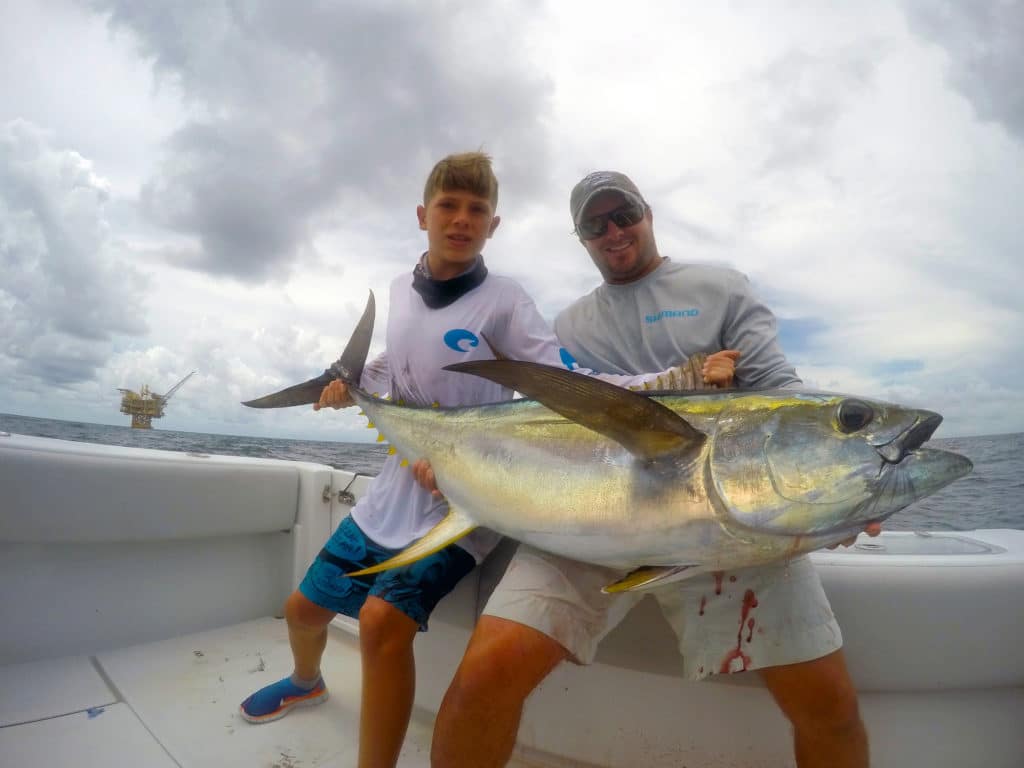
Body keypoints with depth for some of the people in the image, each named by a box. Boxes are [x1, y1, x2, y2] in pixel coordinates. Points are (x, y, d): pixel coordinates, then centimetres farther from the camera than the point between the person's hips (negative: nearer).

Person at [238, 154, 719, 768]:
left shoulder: (504, 300, -14)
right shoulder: (401, 289, 4)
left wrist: (678, 378, -34)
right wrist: (350, 387, 0)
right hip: (396, 488, 6)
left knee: (383, 619, -26)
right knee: (304, 607, 18)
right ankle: (307, 683, 53)